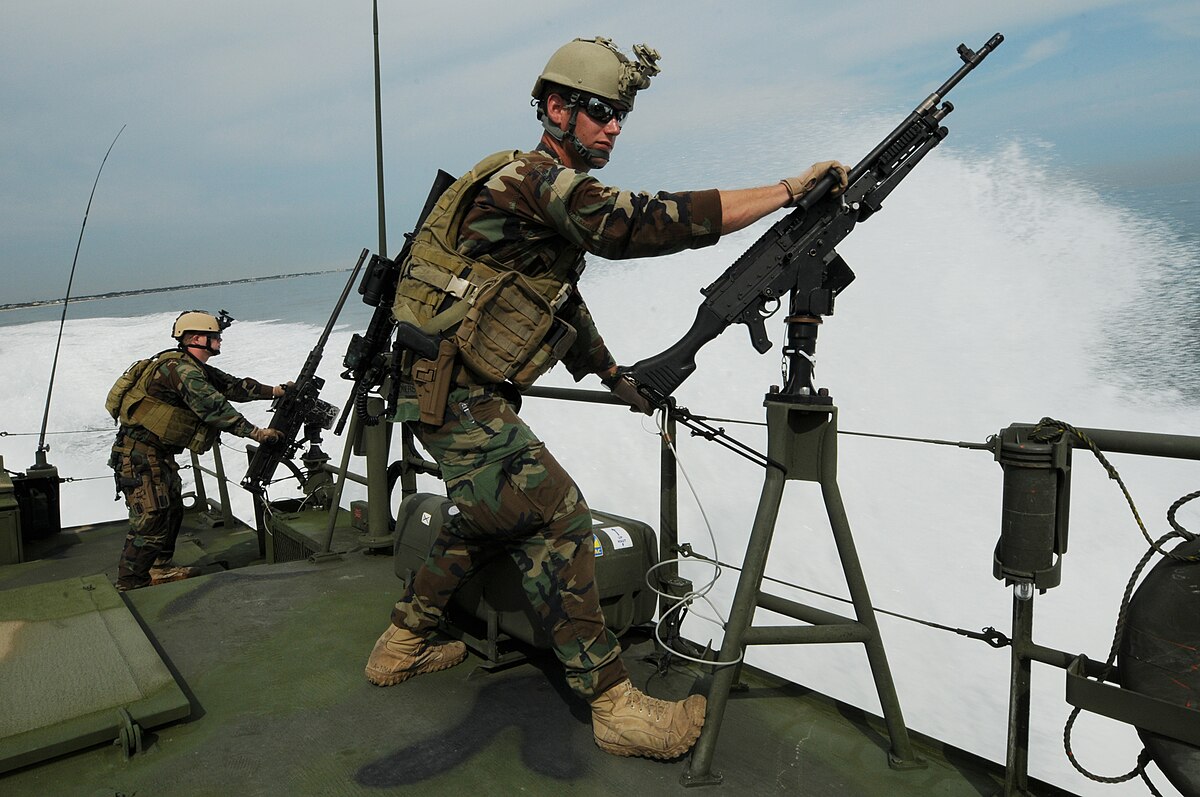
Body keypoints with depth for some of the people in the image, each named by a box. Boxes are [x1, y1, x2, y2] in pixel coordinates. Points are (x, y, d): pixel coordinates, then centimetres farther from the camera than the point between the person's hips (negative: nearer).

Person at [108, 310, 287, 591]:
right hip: (140, 455, -10)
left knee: (172, 511, 17)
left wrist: (275, 390, 3)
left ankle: (161, 568, 32)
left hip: (159, 454, 10)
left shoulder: (196, 369, 12)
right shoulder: (180, 368, -20)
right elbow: (213, 407, -26)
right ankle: (130, 585, -2)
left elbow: (232, 386, 12)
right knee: (152, 519, -10)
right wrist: (256, 432, -24)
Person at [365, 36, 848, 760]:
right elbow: (643, 222, -29)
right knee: (555, 517, -12)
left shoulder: (556, 191, 16)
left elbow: (564, 299, 22)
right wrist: (791, 189, -26)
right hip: (456, 393, -10)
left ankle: (404, 645, 35)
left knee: (492, 516, 21)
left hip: (460, 393, 10)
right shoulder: (534, 178, -16)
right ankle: (615, 704, -4)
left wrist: (616, 376, 16)